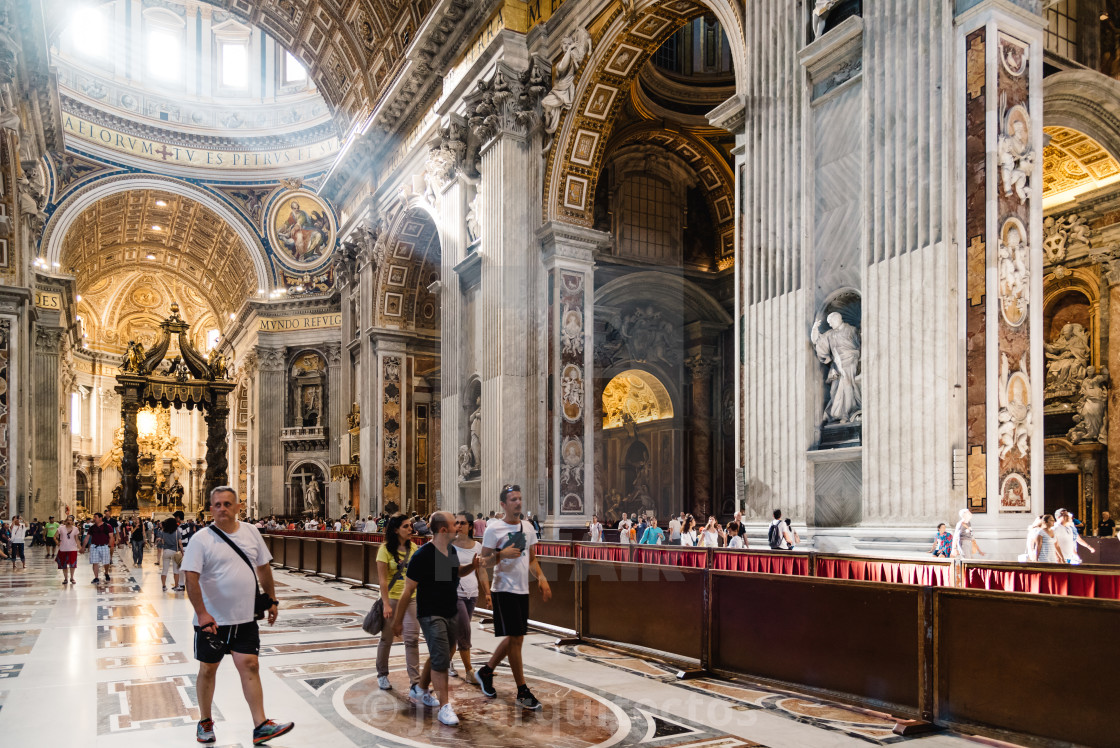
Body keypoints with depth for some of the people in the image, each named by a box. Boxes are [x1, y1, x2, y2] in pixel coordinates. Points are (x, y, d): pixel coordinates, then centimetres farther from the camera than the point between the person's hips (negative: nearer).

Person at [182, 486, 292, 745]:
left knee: (250, 666, 0)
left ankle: (261, 727, 1)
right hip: (212, 620, -2)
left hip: (245, 618, 3)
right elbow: (191, 579, -16)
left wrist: (272, 601, 13)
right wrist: (202, 613, -25)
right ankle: (205, 722, 31)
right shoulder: (201, 539, -10)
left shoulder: (251, 532, 3)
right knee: (208, 669, 12)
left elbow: (263, 568, 12)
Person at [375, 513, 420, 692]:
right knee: (386, 639, 11)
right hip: (392, 598, -3)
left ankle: (415, 683, -3)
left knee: (412, 639, -5)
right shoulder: (386, 548, -9)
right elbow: (382, 579, -12)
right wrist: (386, 604, -17)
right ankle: (382, 675, 32)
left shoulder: (413, 548, 4)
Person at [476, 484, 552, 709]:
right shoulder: (494, 529, -10)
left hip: (522, 590, 7)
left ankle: (486, 672, 33)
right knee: (515, 638, -5)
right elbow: (483, 562, -8)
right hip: (504, 590, -7)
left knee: (514, 637, 14)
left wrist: (541, 578, 4)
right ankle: (522, 692, 4)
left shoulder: (528, 527, 9)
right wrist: (501, 555, -25)